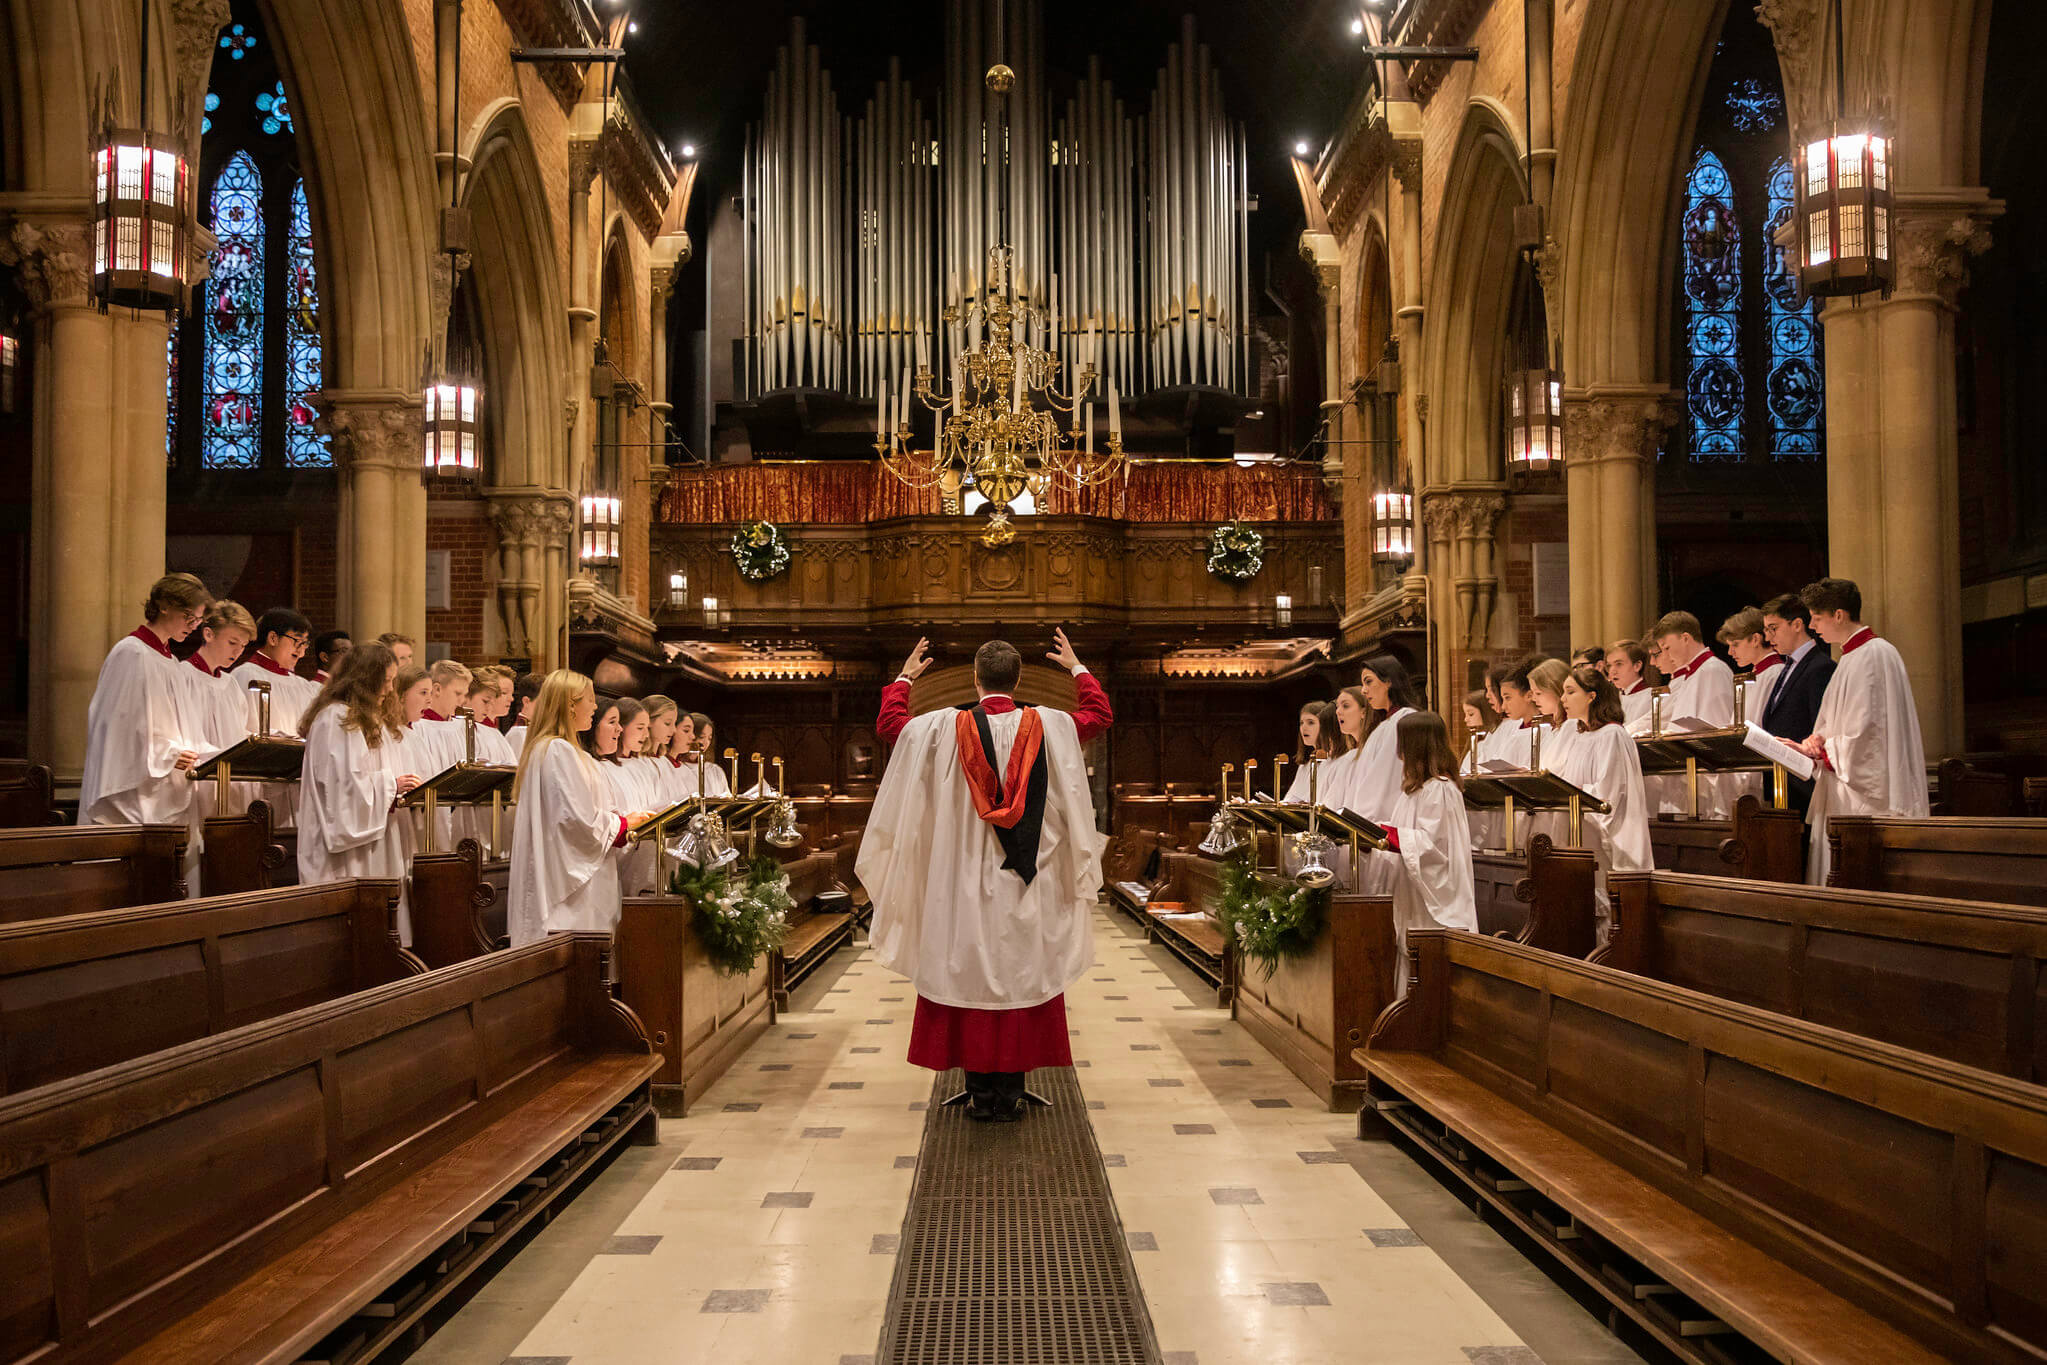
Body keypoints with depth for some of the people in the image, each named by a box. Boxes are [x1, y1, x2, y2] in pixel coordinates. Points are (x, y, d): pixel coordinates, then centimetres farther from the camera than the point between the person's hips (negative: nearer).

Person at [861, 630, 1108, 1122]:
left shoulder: (945, 728, -7)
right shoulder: (1048, 726, -5)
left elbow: (887, 723, 11)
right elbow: (1101, 715, 14)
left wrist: (904, 679, 26)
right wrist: (1078, 668, 27)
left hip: (965, 884, -1)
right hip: (1027, 884, 1)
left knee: (970, 975, 6)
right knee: (1021, 974, 7)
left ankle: (980, 1093, 10)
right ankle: (1011, 1094, 10)